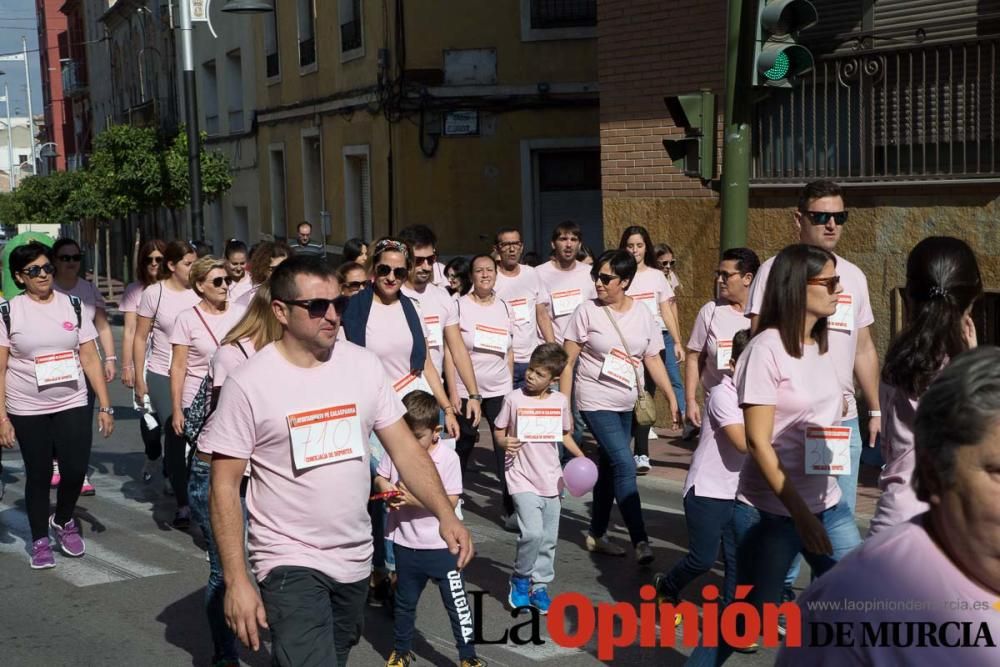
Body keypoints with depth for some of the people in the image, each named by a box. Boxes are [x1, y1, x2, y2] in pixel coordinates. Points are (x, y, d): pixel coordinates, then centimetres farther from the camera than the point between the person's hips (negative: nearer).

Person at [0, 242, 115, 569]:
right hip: (27, 411, -1)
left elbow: (90, 358, 3)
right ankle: (40, 540, 26)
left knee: (75, 470, -3)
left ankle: (63, 520, 27)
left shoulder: (74, 305, 2)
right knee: (38, 475, 8)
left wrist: (105, 406, -1)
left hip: (73, 406, 1)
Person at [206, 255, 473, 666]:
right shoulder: (249, 384, -13)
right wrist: (236, 581, -16)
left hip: (355, 559, 5)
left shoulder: (364, 365, -2)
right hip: (290, 562, -5)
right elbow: (225, 487, -11)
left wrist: (445, 514, -13)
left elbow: (405, 447, 1)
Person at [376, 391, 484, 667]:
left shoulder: (448, 458, -15)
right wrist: (389, 492, -13)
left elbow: (451, 501, -16)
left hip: (441, 547, -3)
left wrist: (416, 499, -25)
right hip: (406, 545, 3)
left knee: (456, 603, 4)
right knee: (405, 602, 20)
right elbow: (379, 478, 8)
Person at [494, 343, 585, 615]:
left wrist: (580, 457, 2)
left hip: (551, 480, 4)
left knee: (549, 539, 9)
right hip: (522, 479, -4)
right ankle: (520, 578, 6)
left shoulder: (560, 401, 3)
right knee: (532, 532, -19)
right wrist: (505, 442, -20)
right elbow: (499, 431, 2)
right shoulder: (514, 399, -7)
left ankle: (540, 585, 25)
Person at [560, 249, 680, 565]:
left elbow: (653, 360, 7)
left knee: (610, 467, 13)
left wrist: (672, 399, 2)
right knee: (624, 465, -14)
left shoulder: (642, 315, 1)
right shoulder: (587, 311, -9)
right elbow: (568, 362, -6)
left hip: (626, 405, 5)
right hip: (596, 402, -5)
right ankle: (640, 540, -12)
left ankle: (596, 535, 27)